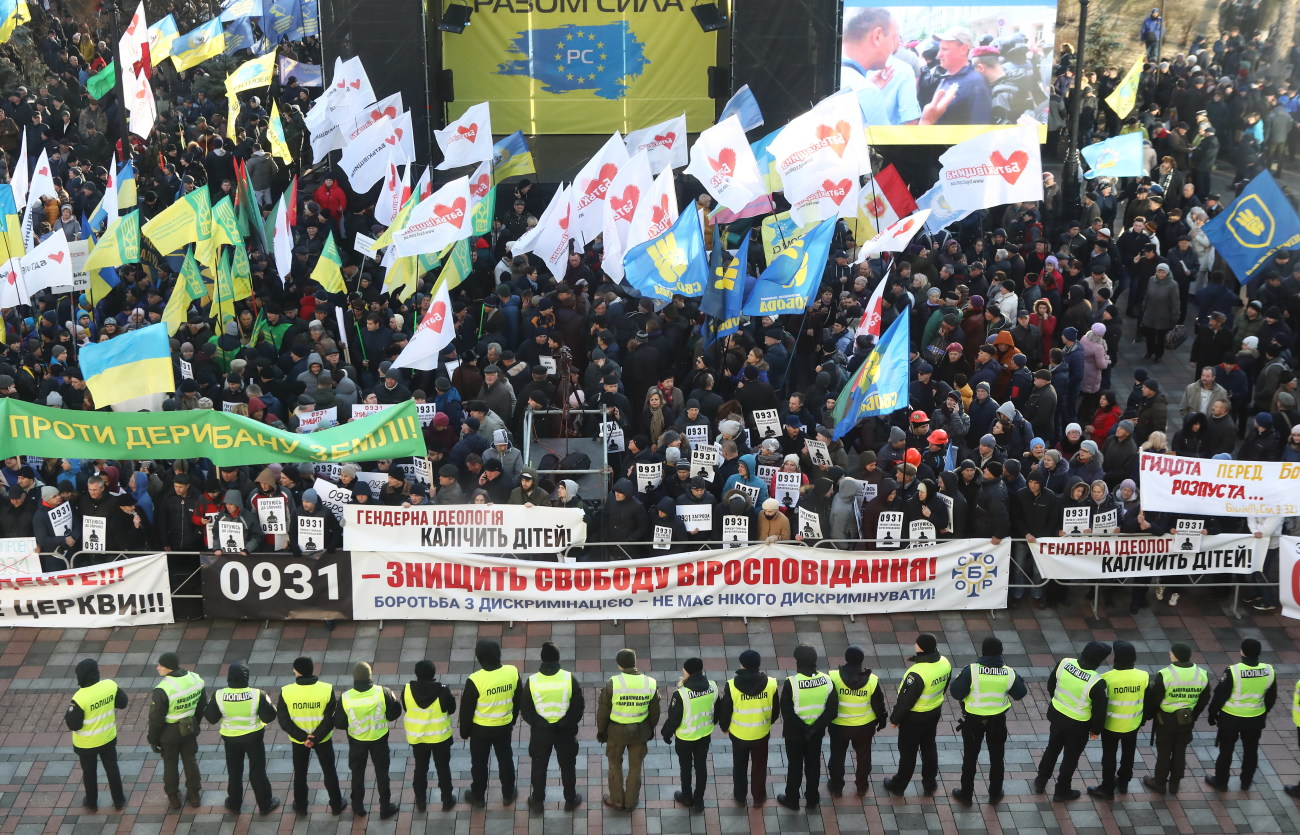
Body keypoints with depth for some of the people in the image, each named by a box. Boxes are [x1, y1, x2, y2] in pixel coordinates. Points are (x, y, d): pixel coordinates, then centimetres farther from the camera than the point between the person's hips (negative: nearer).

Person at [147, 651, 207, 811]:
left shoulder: (162, 691, -31)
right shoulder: (196, 680, -13)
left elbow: (155, 719, -20)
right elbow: (202, 705, 3)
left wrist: (153, 739, -4)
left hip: (169, 733, -4)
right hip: (190, 729, 4)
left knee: (170, 764, 17)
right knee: (191, 761, 21)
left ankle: (173, 798, 32)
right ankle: (194, 795, 34)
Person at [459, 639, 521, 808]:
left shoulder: (475, 681, -29)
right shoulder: (512, 672, -18)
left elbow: (466, 709, -16)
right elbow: (517, 700, -1)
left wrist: (464, 731, 1)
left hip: (480, 729, -3)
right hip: (504, 726, 3)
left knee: (479, 763, 18)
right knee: (505, 759, 23)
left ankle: (478, 797, 35)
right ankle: (508, 794, 38)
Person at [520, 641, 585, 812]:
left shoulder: (532, 681, -15)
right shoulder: (569, 679, -16)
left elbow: (525, 709, -10)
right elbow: (579, 705, -11)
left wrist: (539, 723, -3)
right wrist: (566, 723, -3)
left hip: (540, 732, 0)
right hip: (566, 732, 0)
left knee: (539, 766, 19)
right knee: (568, 766, 19)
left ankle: (537, 800, 32)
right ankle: (570, 800, 32)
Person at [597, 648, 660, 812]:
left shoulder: (613, 684, -21)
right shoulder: (650, 684, -13)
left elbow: (603, 711, -12)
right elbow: (654, 712, 0)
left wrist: (601, 731, 4)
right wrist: (651, 729, 17)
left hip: (617, 731, -2)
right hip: (640, 731, 2)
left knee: (615, 764, 19)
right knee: (635, 766, 19)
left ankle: (617, 801, 30)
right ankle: (630, 802, 31)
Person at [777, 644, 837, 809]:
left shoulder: (791, 683, -26)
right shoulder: (826, 681, -13)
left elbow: (786, 712, -23)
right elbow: (832, 709, -10)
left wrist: (802, 729, -13)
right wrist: (815, 727, -9)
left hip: (794, 733, -3)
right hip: (817, 733, 3)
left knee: (795, 765, 15)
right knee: (813, 764, 21)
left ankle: (792, 799, 31)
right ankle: (812, 799, 35)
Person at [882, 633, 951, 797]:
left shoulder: (917, 673, -36)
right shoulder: (945, 663, -13)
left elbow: (905, 699, -26)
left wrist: (895, 718, -11)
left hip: (914, 717, -6)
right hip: (935, 712, 6)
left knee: (908, 752, 13)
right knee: (929, 747, 25)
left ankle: (898, 786, 32)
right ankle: (930, 783, 41)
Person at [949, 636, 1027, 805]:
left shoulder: (971, 670, -24)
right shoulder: (1008, 673, -16)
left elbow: (956, 693, -21)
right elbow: (1020, 693, -3)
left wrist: (958, 677, -4)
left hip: (973, 720, -2)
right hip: (997, 721, 2)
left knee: (970, 757, 16)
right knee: (997, 757, 21)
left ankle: (966, 794, 27)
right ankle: (995, 794, 35)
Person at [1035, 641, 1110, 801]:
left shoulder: (1064, 663, -18)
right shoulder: (1096, 683, -31)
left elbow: (1051, 684, 0)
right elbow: (1100, 709, -18)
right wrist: (1096, 730, 0)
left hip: (1057, 715, 5)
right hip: (1078, 725, -5)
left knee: (1052, 749, 28)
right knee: (1071, 757, 19)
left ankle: (1041, 782, 44)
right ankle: (1062, 791, 37)